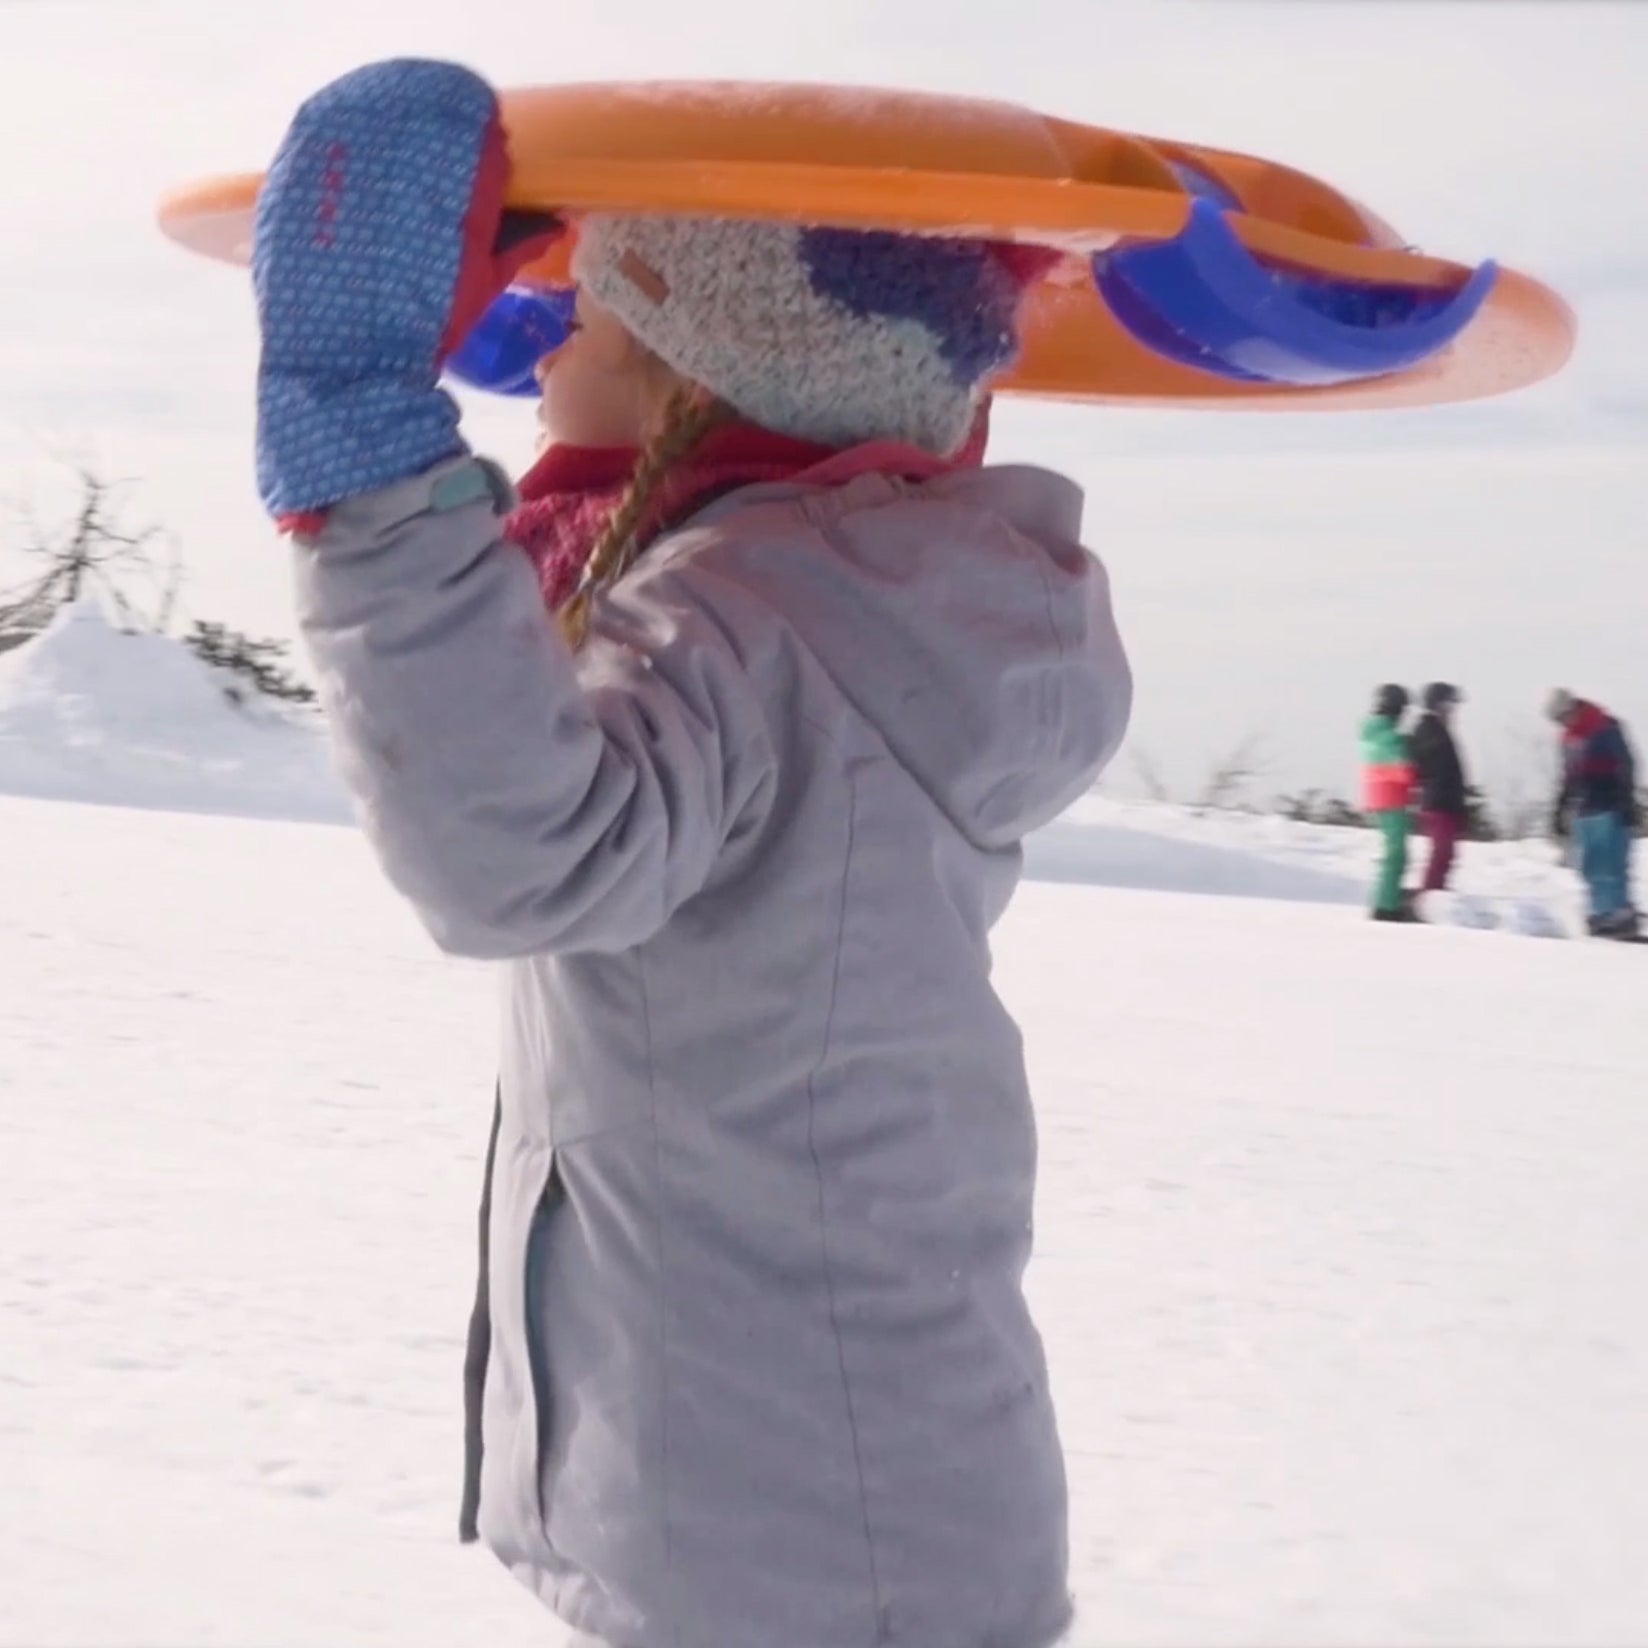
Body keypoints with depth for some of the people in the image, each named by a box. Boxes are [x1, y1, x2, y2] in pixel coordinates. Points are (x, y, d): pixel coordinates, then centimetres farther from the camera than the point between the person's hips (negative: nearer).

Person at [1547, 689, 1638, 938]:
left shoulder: (1606, 728, -8)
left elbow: (1625, 766, -12)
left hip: (1610, 811, -8)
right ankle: (1602, 915, 6)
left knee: (1611, 868, -12)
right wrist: (1560, 811, 22)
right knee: (1591, 869, 4)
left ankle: (1621, 915, -11)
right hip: (1585, 812, 8)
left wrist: (1626, 804, -18)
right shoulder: (1569, 736, 16)